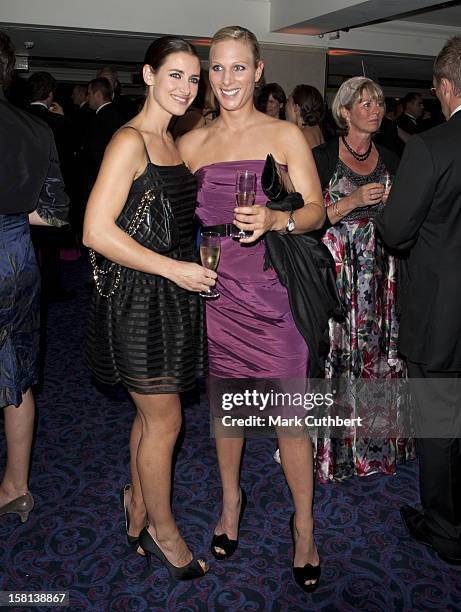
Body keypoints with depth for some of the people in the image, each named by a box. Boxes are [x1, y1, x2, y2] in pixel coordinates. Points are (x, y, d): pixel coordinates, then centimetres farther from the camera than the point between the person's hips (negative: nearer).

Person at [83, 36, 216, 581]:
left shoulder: (174, 140, 13)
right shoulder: (129, 141, -14)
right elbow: (96, 232, -21)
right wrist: (175, 268, -20)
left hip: (171, 294, 8)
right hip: (139, 296, -8)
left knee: (151, 412, 17)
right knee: (165, 417, 4)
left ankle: (138, 507, 37)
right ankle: (161, 527, 26)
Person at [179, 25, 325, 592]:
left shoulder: (285, 135, 1)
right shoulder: (190, 144, 8)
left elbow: (315, 210, -4)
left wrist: (275, 219, -24)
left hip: (271, 288, -3)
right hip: (213, 286, 3)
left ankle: (304, 525, 19)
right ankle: (231, 498, 37)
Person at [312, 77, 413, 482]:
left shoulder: (390, 160, 12)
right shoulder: (324, 157, -3)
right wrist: (353, 201, -18)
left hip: (380, 273, 5)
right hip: (336, 271, -4)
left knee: (377, 351, 7)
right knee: (335, 352, -3)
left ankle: (373, 440, 24)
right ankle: (331, 444, 13)